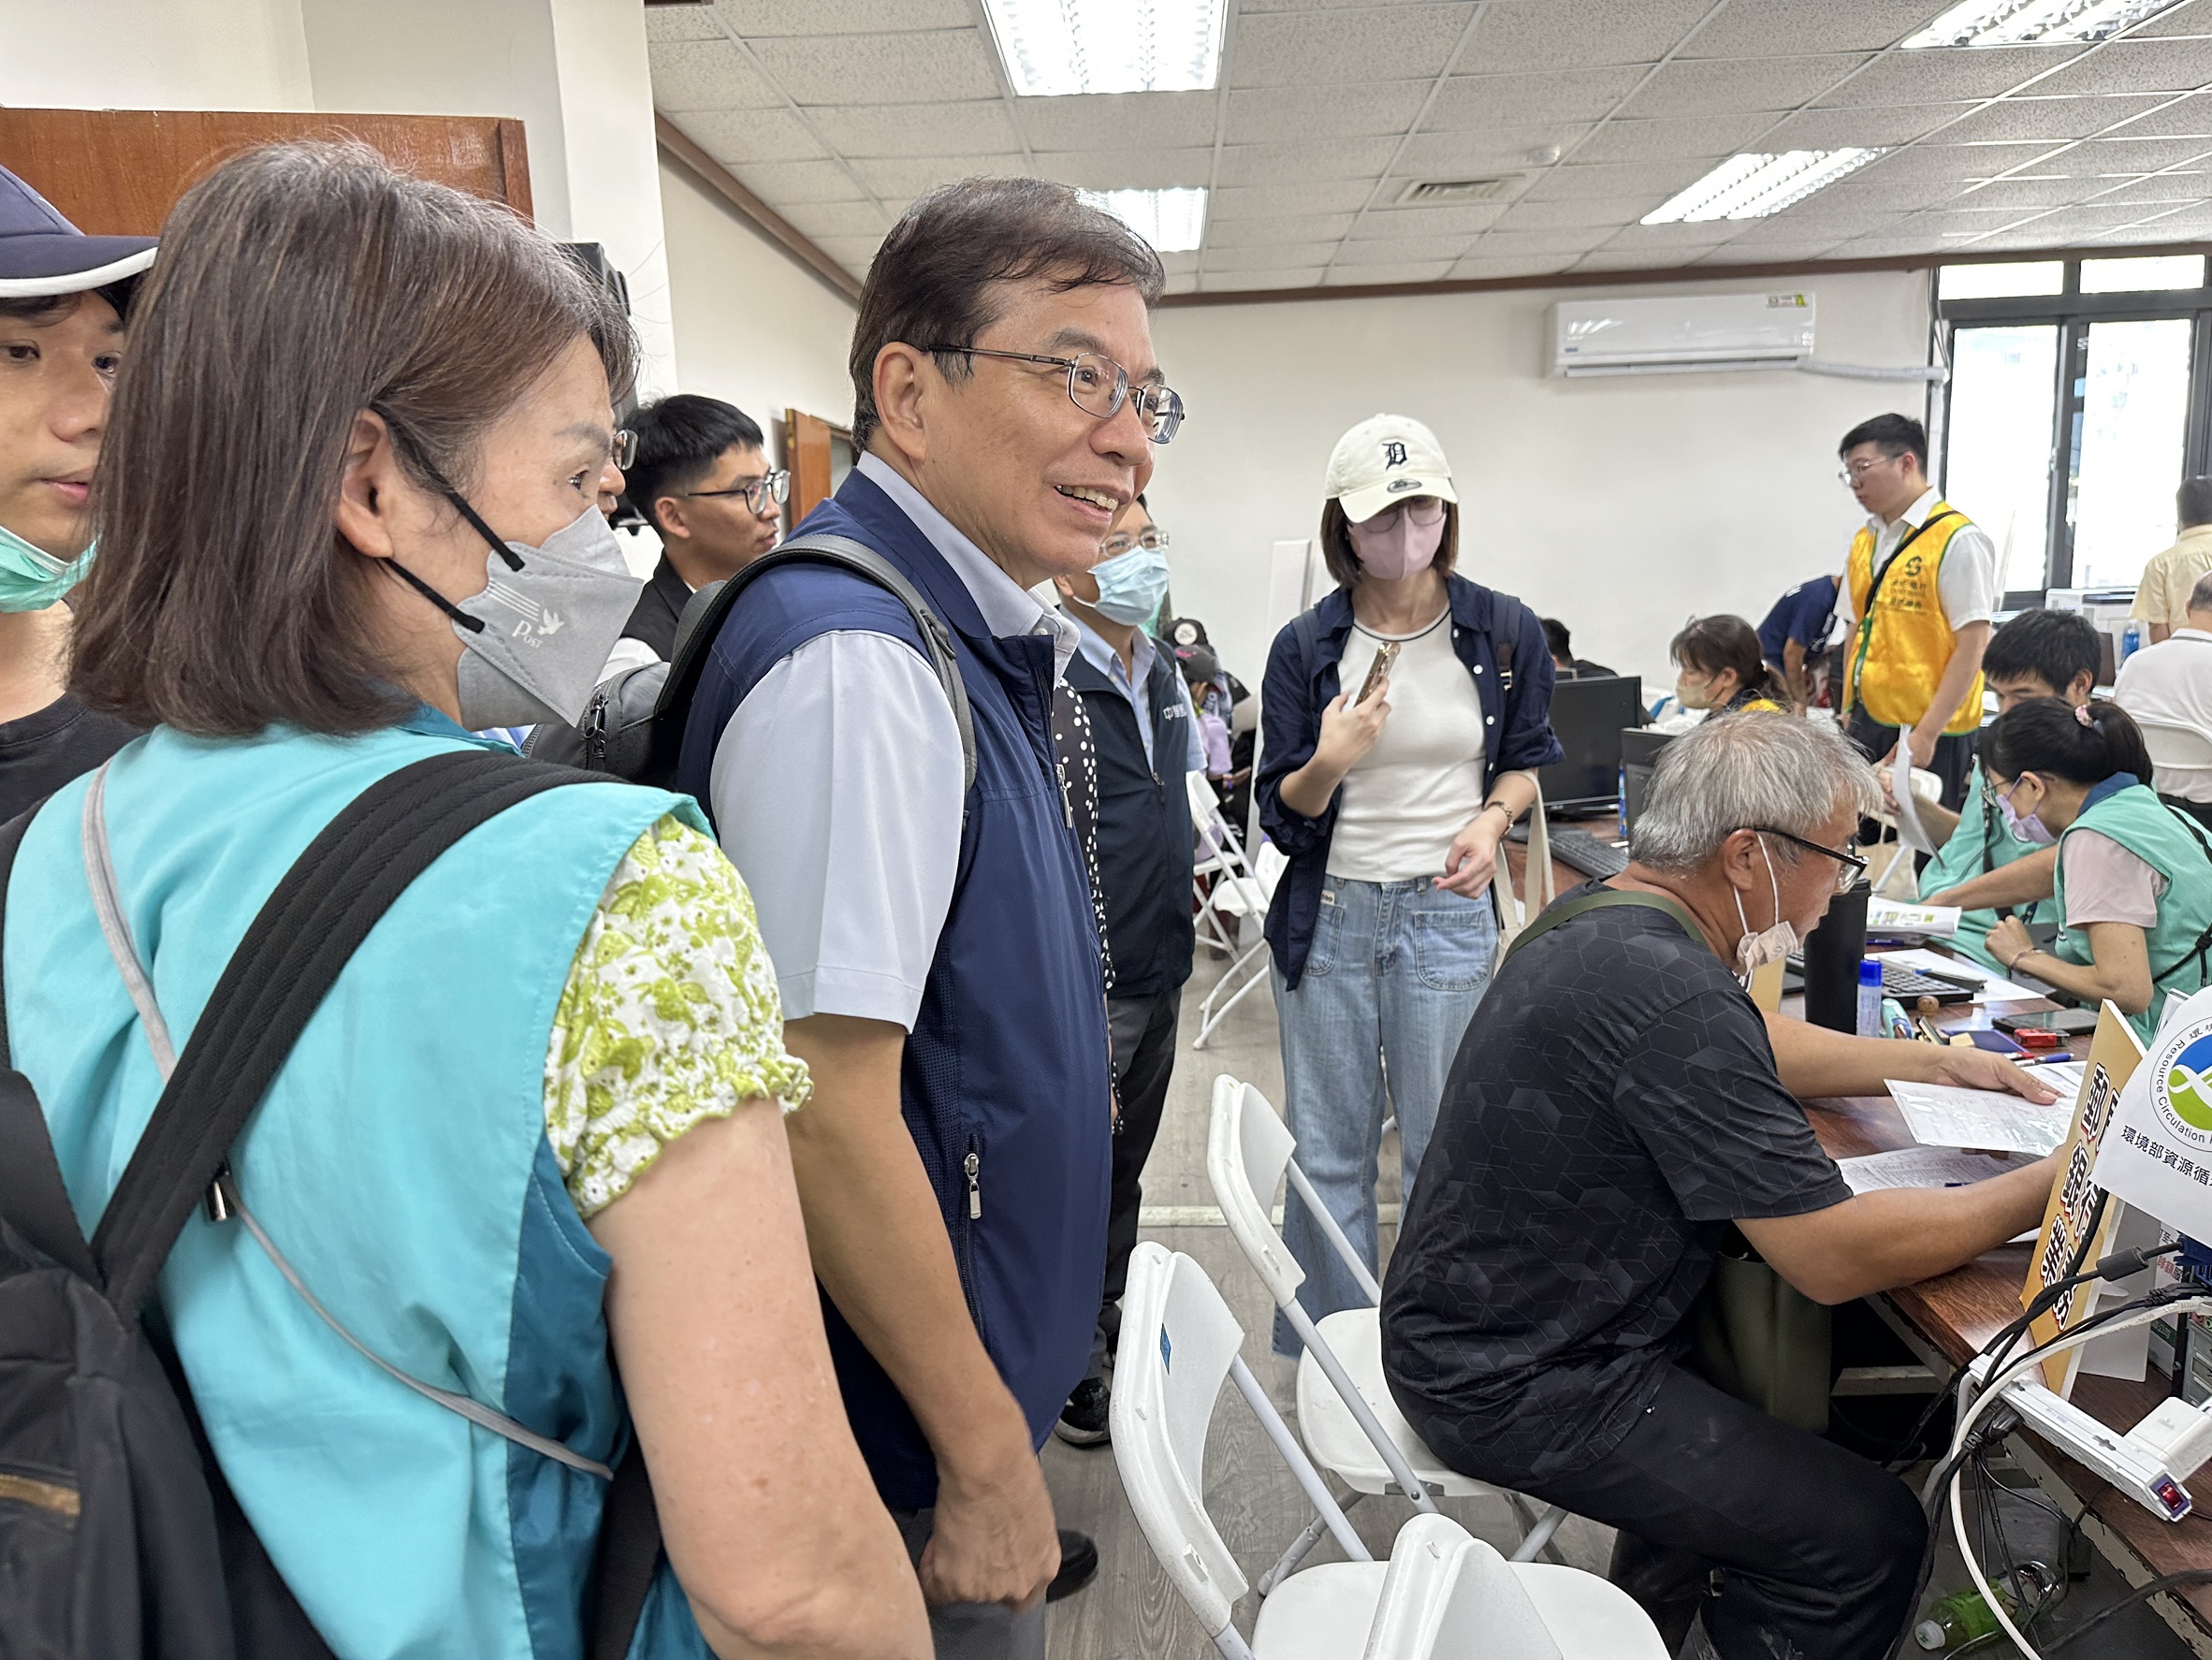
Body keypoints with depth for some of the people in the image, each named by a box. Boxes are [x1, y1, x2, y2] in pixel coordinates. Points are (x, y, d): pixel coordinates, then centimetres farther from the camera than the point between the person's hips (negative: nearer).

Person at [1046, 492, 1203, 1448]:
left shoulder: (1163, 673, 11)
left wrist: (1195, 845, 12)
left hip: (1157, 966, 9)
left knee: (1124, 1165, 22)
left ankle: (1112, 1330, 40)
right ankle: (1073, 1381, 21)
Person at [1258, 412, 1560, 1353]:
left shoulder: (1505, 631, 0)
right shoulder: (1306, 647, -2)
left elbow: (1527, 757, 14)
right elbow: (1281, 815, 0)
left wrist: (1491, 818, -7)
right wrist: (1331, 763, -21)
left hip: (1449, 915, 0)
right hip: (1329, 913, 1)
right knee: (1328, 1149, 10)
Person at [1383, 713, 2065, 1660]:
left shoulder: (1602, 917, 2)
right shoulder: (1674, 996, -29)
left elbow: (1754, 1053, 21)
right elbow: (1837, 1258, -24)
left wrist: (1937, 1063, 16)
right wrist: (2059, 1186, -12)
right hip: (1515, 1392, -10)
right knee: (1869, 1535, -5)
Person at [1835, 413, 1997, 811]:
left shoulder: (1956, 540, -10)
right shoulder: (1865, 540, 11)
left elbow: (1973, 645, -13)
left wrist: (1925, 734, -17)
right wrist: (1848, 716, 10)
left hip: (1930, 733, -6)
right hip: (1867, 723, 6)